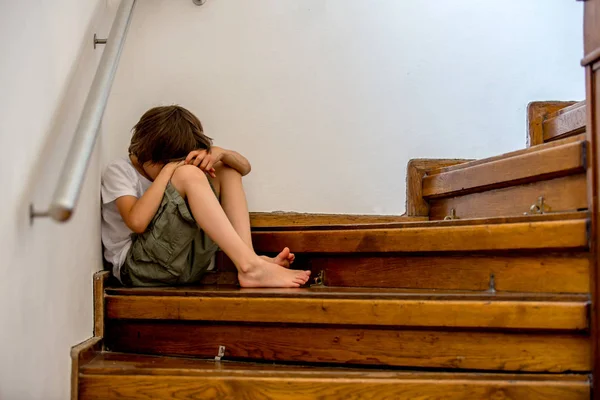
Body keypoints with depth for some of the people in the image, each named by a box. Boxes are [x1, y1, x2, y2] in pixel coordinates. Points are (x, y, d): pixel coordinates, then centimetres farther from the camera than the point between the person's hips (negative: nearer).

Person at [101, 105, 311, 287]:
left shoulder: (177, 159, 15)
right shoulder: (118, 171, -2)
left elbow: (244, 166, 11)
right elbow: (137, 221, -22)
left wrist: (219, 153, -12)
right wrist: (169, 169, -16)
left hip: (186, 263, 7)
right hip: (138, 266, -6)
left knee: (227, 170, 4)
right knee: (188, 174, -25)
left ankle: (249, 258, -18)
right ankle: (249, 266, -34)